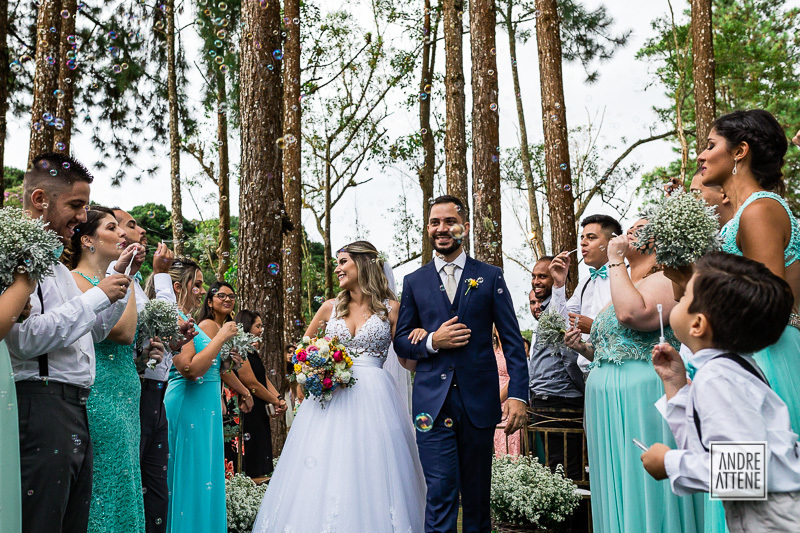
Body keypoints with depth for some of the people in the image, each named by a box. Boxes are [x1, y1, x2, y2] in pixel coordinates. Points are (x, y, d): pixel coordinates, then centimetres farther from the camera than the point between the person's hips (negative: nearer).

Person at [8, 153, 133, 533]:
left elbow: (95, 331, 29)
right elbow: (26, 338, -21)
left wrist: (120, 277, 18)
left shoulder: (56, 264, 21)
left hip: (75, 410, 10)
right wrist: (97, 295, -13)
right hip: (40, 405, -9)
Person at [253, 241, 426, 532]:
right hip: (331, 396, 3)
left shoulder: (390, 308, 4)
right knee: (325, 472, -1)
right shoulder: (331, 307, 12)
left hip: (373, 398, -3)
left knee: (369, 474, -5)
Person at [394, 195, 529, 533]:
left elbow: (512, 341, 2)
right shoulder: (414, 282, 9)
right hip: (433, 401, 0)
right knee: (440, 493, -5)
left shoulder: (491, 277, 5)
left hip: (478, 400, 0)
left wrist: (518, 394, -8)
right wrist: (432, 341, -10)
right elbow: (401, 342, 11)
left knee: (477, 494, 11)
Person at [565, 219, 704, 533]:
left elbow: (633, 314, -27)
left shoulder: (665, 281, -5)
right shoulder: (621, 291, 21)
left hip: (644, 400, -9)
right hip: (608, 404, 9)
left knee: (645, 495, -4)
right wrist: (583, 348, 9)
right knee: (619, 500, 12)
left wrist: (615, 261, -15)